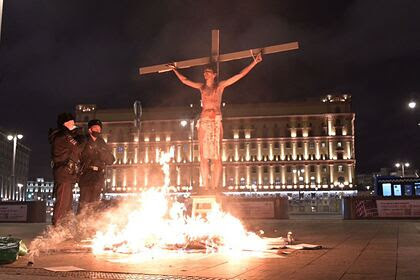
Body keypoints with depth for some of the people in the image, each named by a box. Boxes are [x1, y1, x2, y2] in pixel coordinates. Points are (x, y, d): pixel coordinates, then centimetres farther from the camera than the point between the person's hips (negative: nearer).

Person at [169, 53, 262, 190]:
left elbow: (240, 74, 6)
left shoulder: (220, 85, 9)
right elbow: (184, 80, 32)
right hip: (203, 122, 3)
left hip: (216, 122, -3)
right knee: (204, 156, -2)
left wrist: (254, 62, 3)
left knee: (216, 155, -8)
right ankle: (205, 187, -1)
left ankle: (215, 187, -10)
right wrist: (175, 70, 39)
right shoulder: (201, 87, 18)